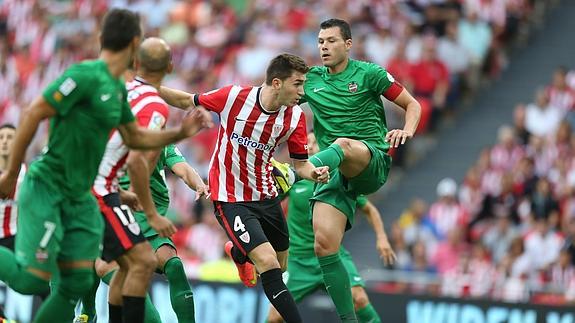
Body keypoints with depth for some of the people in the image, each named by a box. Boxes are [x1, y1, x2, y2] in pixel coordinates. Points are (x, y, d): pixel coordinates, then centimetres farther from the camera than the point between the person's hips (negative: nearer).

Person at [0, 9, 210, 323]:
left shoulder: (118, 88, 11)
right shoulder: (86, 75, -17)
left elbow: (135, 137, 24)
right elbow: (32, 115, -18)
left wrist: (181, 132, 11)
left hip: (80, 199, 9)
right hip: (46, 191, -9)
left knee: (76, 284, 3)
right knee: (32, 280, -14)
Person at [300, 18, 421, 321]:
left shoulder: (368, 73, 3)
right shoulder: (311, 79, 15)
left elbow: (412, 105, 6)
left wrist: (407, 130, -15)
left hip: (372, 162, -4)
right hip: (335, 171, 4)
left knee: (343, 145, -40)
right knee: (324, 245, -13)